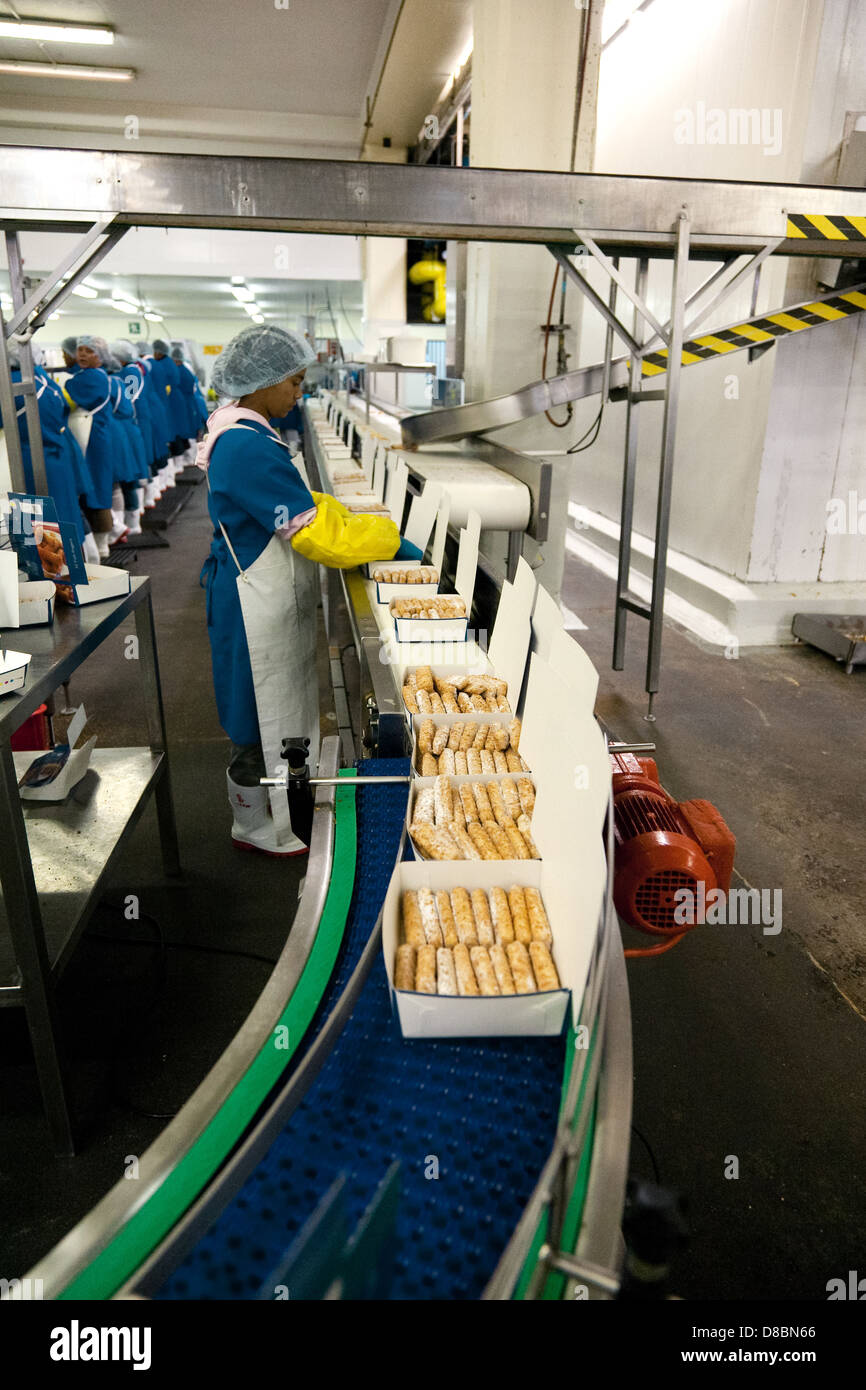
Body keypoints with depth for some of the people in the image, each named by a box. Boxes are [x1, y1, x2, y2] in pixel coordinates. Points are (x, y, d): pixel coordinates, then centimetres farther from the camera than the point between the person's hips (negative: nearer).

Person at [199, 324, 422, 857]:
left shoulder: (241, 430, 8)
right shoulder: (248, 448, -26)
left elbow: (300, 505, 13)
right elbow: (313, 531, -26)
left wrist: (351, 519, 2)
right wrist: (393, 542, -17)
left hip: (272, 600, 10)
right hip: (257, 608, -10)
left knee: (281, 707, 22)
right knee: (263, 717, 7)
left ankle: (282, 804, 42)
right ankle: (255, 829, 28)